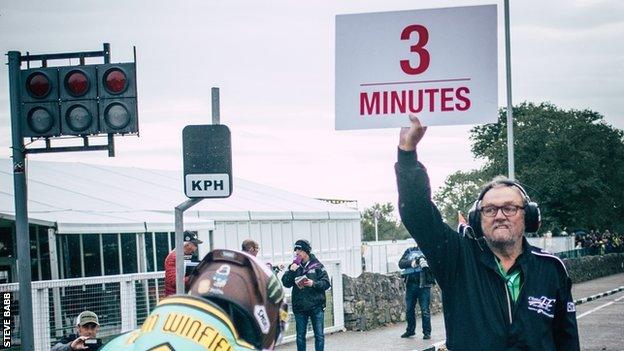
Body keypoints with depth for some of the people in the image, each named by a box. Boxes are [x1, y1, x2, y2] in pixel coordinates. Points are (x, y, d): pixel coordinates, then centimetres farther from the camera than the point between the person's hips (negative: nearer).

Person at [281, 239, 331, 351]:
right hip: (299, 307, 2)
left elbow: (326, 283, -3)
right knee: (300, 336, 9)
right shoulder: (294, 266, 6)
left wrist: (314, 283, -19)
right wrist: (291, 271, -14)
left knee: (319, 335, 1)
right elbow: (286, 283, -1)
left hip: (316, 306, -2)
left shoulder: (317, 265, -1)